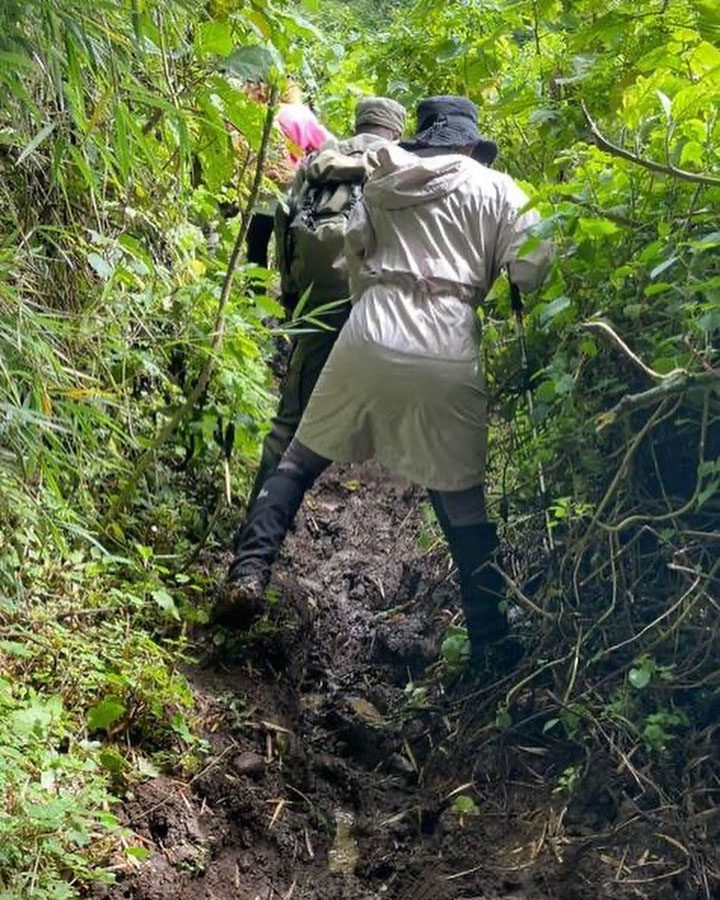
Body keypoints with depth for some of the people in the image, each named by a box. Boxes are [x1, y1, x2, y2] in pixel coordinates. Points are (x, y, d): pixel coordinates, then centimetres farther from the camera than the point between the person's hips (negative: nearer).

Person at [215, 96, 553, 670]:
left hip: (369, 336, 2)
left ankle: (250, 571, 9)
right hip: (448, 353, -1)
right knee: (463, 499, 9)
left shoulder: (382, 185, 19)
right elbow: (533, 268, 1)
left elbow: (356, 256, 17)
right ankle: (492, 640, 13)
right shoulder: (494, 189, 11)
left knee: (302, 457, 18)